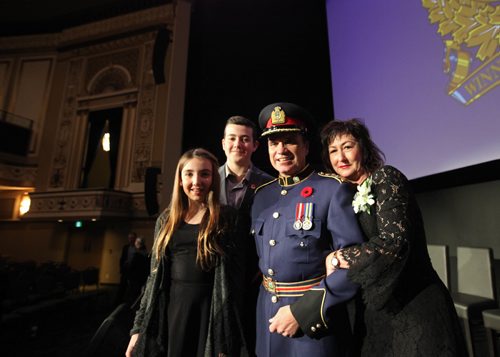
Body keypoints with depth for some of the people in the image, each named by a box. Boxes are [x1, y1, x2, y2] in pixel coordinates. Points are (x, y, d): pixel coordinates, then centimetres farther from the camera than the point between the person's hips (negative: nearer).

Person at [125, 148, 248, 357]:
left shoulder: (227, 218, -5)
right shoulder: (166, 220, 6)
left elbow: (235, 277, -7)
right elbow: (155, 277, 8)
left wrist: (231, 335, -9)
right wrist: (139, 327, 6)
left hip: (211, 312, -3)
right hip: (171, 310, 3)